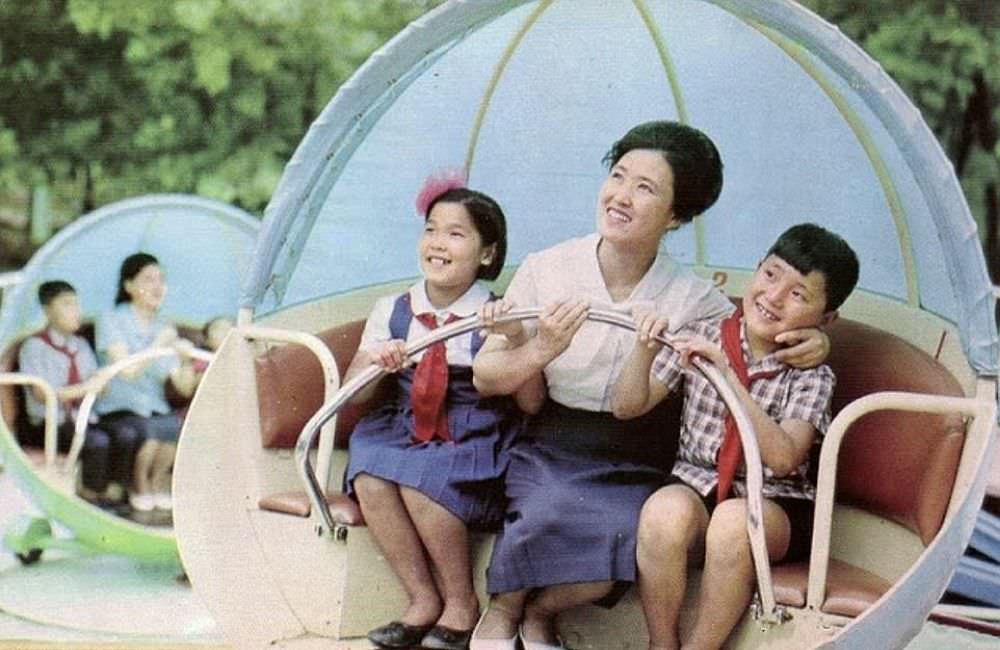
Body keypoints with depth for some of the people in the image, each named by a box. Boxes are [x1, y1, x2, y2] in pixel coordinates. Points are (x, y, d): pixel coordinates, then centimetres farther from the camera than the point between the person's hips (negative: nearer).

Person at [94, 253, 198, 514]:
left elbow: (185, 389, 8)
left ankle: (159, 480, -1)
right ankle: (139, 484, -4)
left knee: (186, 425, -29)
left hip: (156, 412, 4)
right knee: (149, 430, -36)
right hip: (118, 411, -4)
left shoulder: (165, 327, 14)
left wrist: (186, 359, -11)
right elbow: (127, 370, -15)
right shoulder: (111, 321, -2)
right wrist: (160, 345, -12)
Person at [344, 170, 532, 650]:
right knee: (370, 479, -26)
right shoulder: (392, 311, 5)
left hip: (475, 445, -4)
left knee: (421, 481, -31)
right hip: (404, 434, 4)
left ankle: (461, 605, -10)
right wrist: (373, 360, -18)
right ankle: (423, 601, -10)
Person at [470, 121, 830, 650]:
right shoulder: (545, 270, -4)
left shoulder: (693, 299, -3)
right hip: (547, 451, 0)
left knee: (623, 541, -31)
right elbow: (485, 377, 0)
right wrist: (539, 352, -21)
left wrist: (810, 343, -10)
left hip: (632, 470, 1)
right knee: (549, 513, -33)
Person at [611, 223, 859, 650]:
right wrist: (644, 351, -16)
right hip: (697, 484, 2)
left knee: (734, 520, -36)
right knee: (665, 511, -32)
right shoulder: (702, 338, 2)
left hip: (776, 504, -2)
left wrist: (727, 375, -29)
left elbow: (782, 456, -22)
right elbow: (627, 408, 4)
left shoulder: (812, 374, -5)